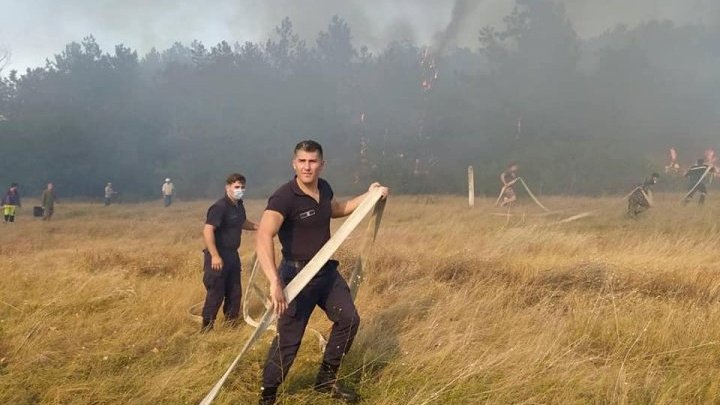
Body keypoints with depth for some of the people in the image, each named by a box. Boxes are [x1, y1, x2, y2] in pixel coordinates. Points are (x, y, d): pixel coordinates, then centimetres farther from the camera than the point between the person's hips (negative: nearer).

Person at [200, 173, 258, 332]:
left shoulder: (239, 205, 10)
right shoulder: (220, 207, -18)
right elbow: (207, 231, -24)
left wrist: (258, 227, 14)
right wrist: (214, 255, -27)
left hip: (232, 255, 9)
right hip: (218, 256, -9)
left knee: (234, 293, 15)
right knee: (216, 294, -4)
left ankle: (231, 324, 27)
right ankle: (206, 328, 7)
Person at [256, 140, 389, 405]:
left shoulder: (324, 188, 1)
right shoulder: (284, 197, -24)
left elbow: (336, 209, 26)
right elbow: (263, 237, -39)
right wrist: (275, 281, -51)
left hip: (327, 270, 8)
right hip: (298, 274, -8)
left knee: (348, 319, 13)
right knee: (288, 338, -5)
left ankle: (326, 379, 29)